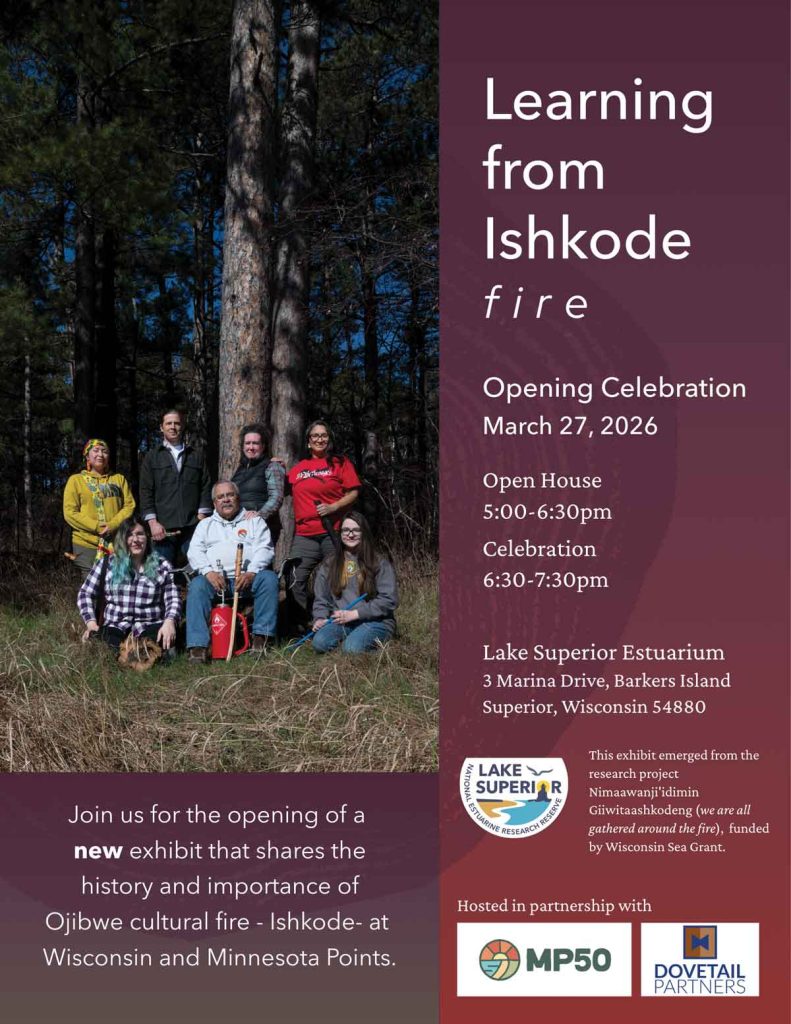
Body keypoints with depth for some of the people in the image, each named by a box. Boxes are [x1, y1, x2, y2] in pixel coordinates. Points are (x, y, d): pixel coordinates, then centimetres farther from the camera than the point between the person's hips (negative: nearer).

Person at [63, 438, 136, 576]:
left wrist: (113, 525, -11)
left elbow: (129, 505, 7)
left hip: (116, 543, 2)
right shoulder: (76, 480, 8)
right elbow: (70, 512, -1)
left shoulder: (119, 479, 16)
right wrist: (96, 527, -12)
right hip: (86, 544, -2)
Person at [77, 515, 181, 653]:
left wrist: (170, 621, -20)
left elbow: (173, 599, 1)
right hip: (116, 627, 0)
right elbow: (86, 593, 14)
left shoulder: (162, 566, 9)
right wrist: (91, 621, -2)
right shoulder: (107, 564, 11)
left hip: (149, 626, 0)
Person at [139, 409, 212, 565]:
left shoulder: (196, 456, 15)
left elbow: (205, 488, 10)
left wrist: (202, 517, -1)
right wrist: (152, 522, -5)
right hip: (163, 527, 0)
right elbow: (145, 492, 5)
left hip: (193, 526, 1)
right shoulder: (152, 457, 12)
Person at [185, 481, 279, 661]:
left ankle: (262, 636, -26)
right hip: (215, 578, 1)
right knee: (197, 585, -31)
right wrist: (208, 572, -12)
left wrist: (251, 573, -14)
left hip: (247, 577, 0)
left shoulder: (254, 521, 21)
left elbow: (264, 549, 5)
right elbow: (195, 551, 10)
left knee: (269, 578, -30)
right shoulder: (205, 525, 25)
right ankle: (197, 646, -38)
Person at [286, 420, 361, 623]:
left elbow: (353, 492, 1)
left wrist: (333, 507, -13)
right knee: (296, 581, -6)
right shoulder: (298, 468, 17)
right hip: (304, 535, 3)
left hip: (333, 532, -3)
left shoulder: (340, 462, 7)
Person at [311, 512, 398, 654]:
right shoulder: (329, 564, 14)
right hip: (340, 621, 3)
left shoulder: (379, 563, 1)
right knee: (319, 642, -27)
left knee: (352, 648, -31)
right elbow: (320, 598, 16)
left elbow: (389, 600, -7)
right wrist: (321, 617, -7)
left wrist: (354, 614, -13)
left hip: (375, 621, -3)